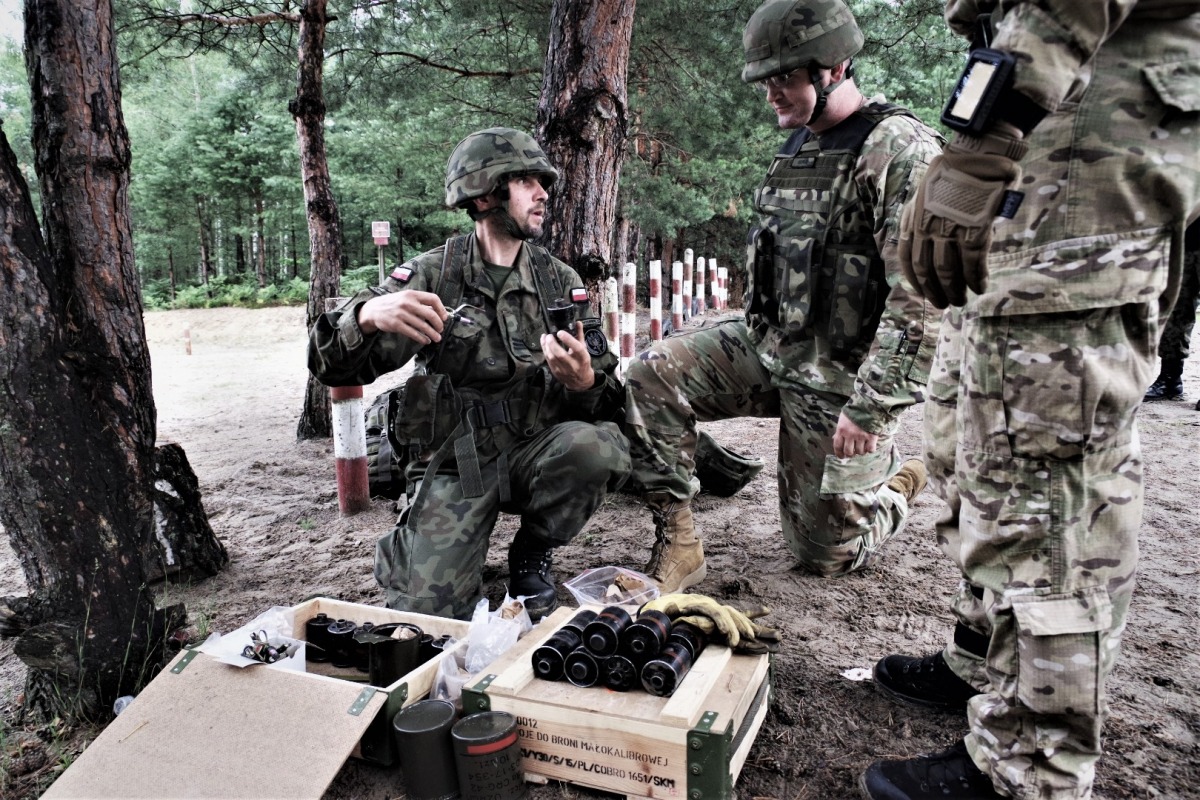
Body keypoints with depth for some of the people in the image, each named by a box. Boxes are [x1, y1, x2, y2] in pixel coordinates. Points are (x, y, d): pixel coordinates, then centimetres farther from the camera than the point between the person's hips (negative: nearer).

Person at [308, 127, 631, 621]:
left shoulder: (561, 282, 3)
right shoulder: (433, 275, -4)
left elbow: (609, 401, -1)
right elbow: (333, 368, -12)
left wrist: (585, 384, -26)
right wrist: (366, 316, -35)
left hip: (534, 451, 2)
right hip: (455, 463, -2)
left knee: (598, 445, -29)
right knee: (428, 610, -17)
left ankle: (531, 558, 0)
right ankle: (405, 551, 20)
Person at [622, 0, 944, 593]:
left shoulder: (903, 152, -16)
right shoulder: (796, 146, 10)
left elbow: (921, 298, -24)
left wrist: (870, 408, -24)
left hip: (838, 378, -7)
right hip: (764, 346, 7)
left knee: (825, 553, 5)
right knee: (652, 376, -15)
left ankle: (893, 480, 37)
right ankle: (677, 543, -3)